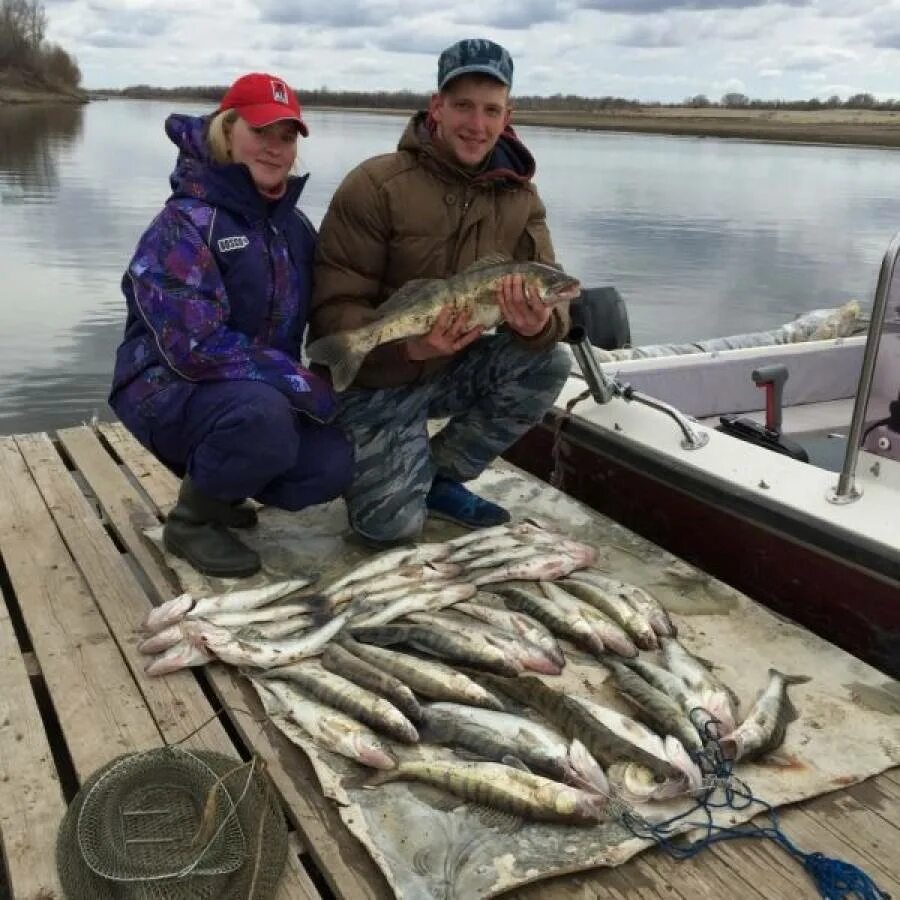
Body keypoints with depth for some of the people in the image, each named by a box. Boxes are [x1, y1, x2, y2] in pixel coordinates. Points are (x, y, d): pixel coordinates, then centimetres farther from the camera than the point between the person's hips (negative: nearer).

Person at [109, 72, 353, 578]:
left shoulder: (295, 227, 6)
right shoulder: (185, 224, -16)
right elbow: (197, 346, -26)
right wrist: (305, 386, -25)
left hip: (264, 397, 7)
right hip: (169, 391, -6)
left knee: (333, 465, -16)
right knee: (264, 419, -37)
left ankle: (217, 487, 12)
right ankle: (192, 518, -7)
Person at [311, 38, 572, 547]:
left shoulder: (520, 197, -3)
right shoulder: (377, 185, -18)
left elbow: (548, 291, -8)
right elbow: (334, 307, -19)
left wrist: (539, 324, -34)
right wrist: (408, 345, -37)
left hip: (454, 368, 5)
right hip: (374, 380, -5)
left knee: (549, 363, -20)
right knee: (392, 525, -16)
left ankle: (441, 475, 0)